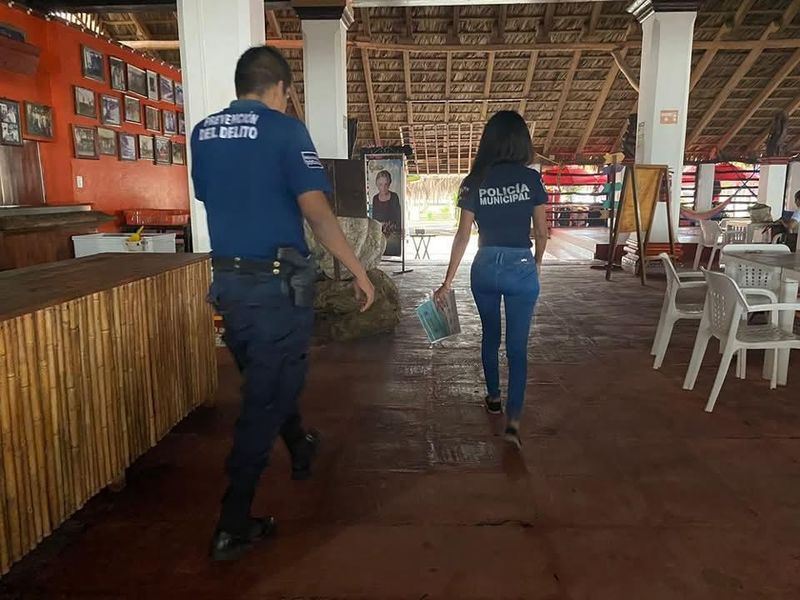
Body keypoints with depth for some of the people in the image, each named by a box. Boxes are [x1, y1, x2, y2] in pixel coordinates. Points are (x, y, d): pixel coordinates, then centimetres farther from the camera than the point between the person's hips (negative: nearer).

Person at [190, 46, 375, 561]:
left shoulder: (203, 133, 9)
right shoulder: (285, 130, -11)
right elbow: (316, 210, -20)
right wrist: (359, 271, -15)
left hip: (228, 280, 7)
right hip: (278, 283, -7)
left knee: (263, 382, 25)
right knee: (267, 398, 3)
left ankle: (301, 449, 49)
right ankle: (232, 526, 11)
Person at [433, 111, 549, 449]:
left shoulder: (474, 182, -3)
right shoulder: (531, 178, -5)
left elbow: (462, 236, -5)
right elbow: (541, 233, 1)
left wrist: (447, 283, -1)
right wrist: (537, 263, 20)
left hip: (485, 268, 2)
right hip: (521, 269, -2)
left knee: (490, 335, 21)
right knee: (517, 345, 4)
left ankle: (493, 397, 36)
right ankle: (513, 419, -3)